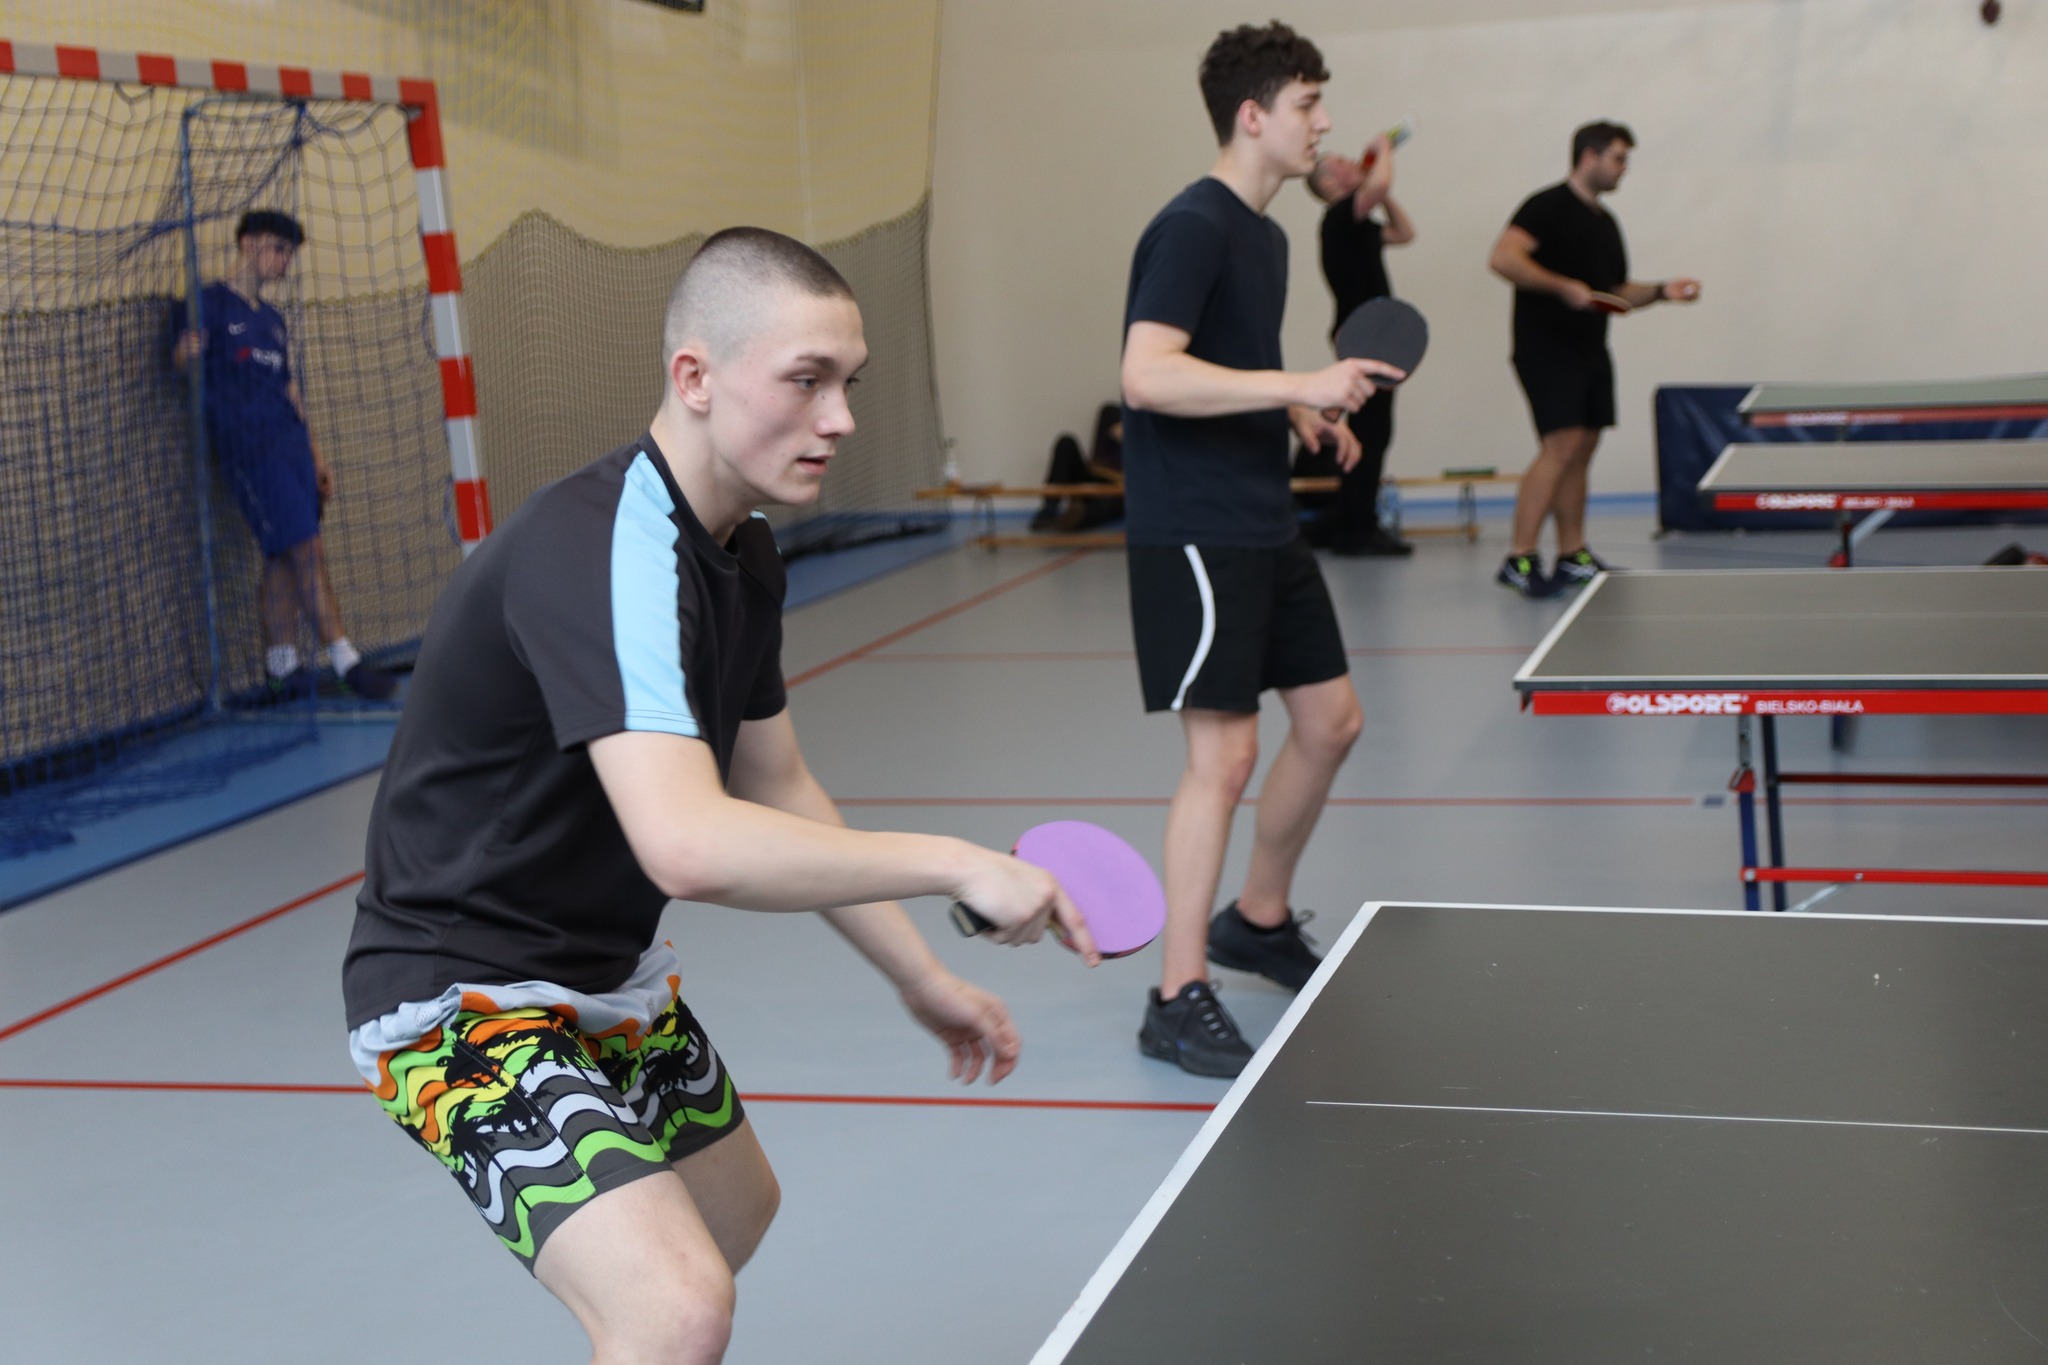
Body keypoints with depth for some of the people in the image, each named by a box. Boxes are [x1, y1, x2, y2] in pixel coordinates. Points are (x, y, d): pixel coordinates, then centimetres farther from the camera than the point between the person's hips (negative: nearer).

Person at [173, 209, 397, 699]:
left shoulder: (272, 319, 22)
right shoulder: (213, 303, 0)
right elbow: (182, 356, -14)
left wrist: (316, 457, 19)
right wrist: (188, 349, -38)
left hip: (292, 447, 7)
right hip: (248, 450, -7)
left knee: (284, 557, 6)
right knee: (306, 549, -12)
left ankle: (281, 664, 12)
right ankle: (344, 659, -11)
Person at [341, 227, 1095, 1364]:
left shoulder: (744, 561, 3)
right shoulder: (605, 550, -30)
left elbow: (776, 790, 13)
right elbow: (689, 845, -42)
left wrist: (921, 977, 11)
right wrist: (954, 866, -34)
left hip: (603, 971, 10)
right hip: (461, 991, -10)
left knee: (735, 1208, 30)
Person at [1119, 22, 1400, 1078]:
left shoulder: (1265, 236, 15)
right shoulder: (1192, 228, -14)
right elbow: (1147, 375, -27)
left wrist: (1309, 416, 12)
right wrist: (1297, 385, -29)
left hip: (1264, 525, 10)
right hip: (1193, 533, -10)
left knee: (1330, 720, 14)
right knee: (1224, 751, -9)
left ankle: (1258, 921, 33)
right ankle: (1178, 1001, 1)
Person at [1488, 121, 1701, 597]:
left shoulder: (1605, 223, 20)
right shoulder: (1548, 206, -7)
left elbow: (1617, 292, 27)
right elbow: (1503, 258, -20)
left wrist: (1660, 291, 9)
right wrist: (1562, 286, -28)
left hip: (1590, 351, 9)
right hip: (1547, 348, -9)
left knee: (1581, 451, 9)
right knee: (1561, 446, -17)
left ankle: (1573, 556, 15)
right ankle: (1519, 559, -17)